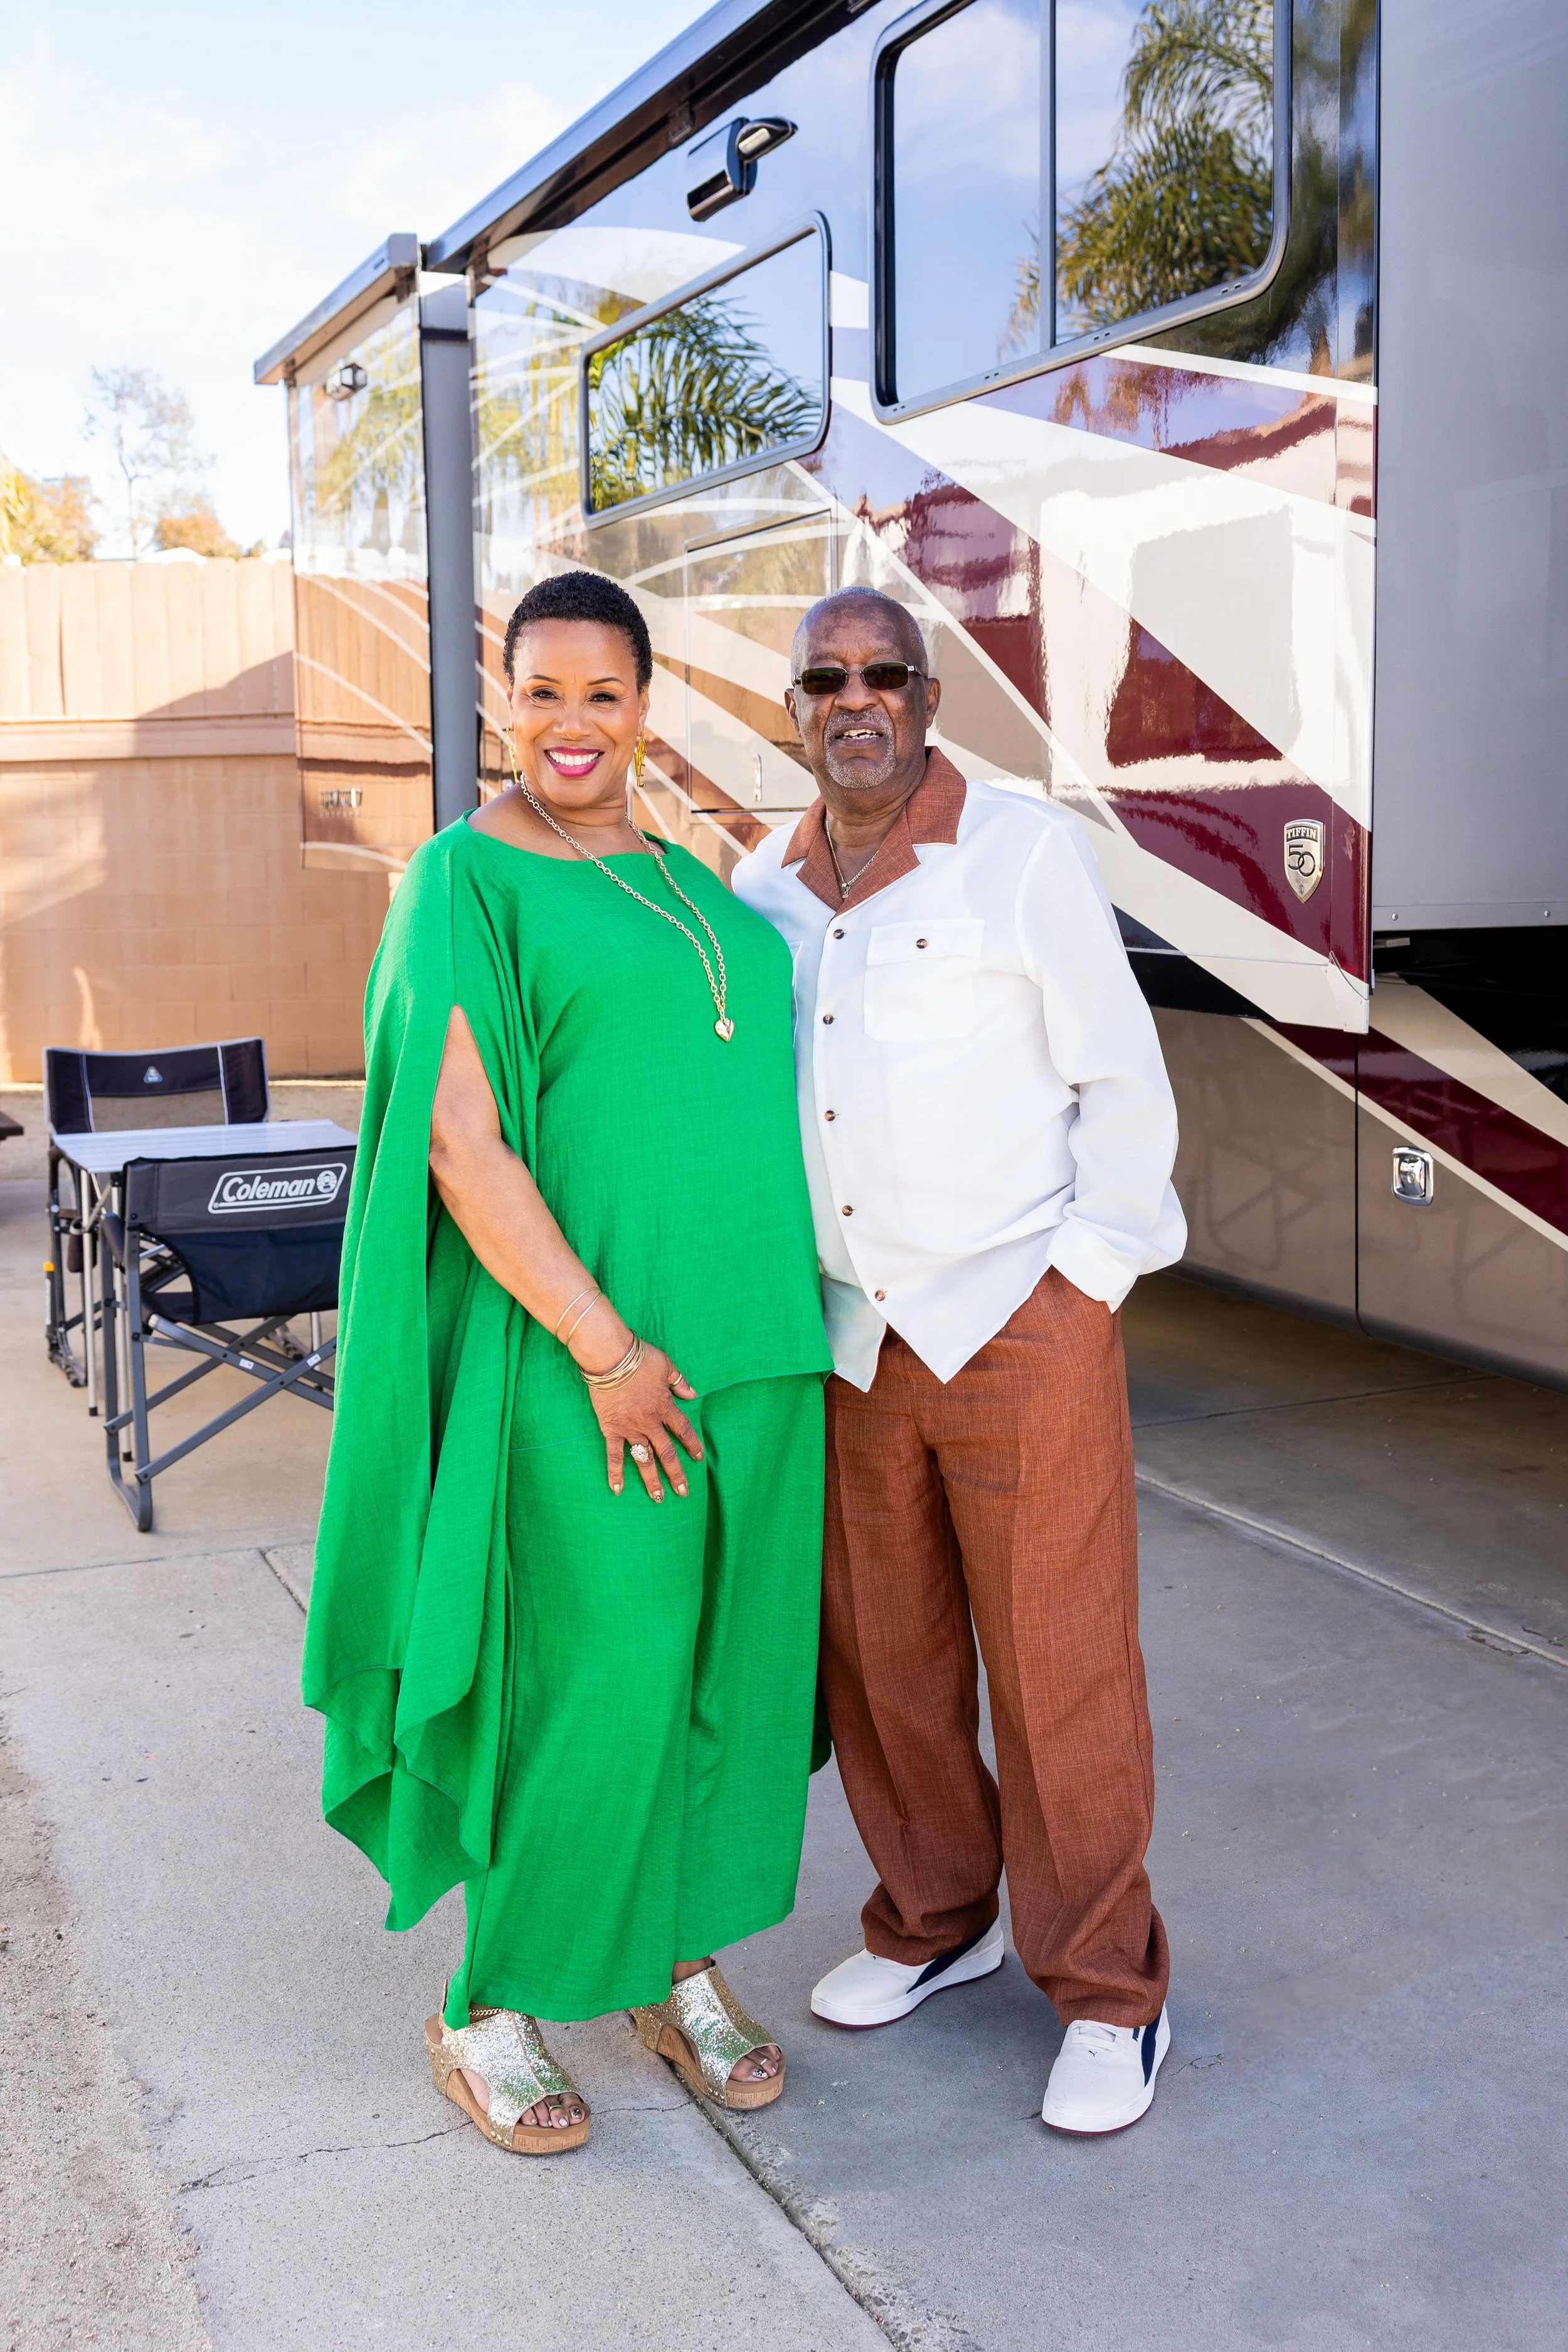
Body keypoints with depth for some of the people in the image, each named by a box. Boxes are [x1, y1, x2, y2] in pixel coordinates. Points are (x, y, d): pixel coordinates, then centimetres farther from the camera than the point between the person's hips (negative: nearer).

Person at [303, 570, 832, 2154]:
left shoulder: (683, 879, 13)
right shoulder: (465, 883, -8)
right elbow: (457, 1142, -16)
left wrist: (782, 1321, 11)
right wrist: (602, 1344, -20)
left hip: (747, 1336, 7)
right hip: (581, 1348, -7)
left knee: (720, 1655, 13)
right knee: (589, 1681, -1)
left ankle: (682, 1966, 31)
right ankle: (485, 2011, 20)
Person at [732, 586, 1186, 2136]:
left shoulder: (1025, 851, -3)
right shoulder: (764, 889, 10)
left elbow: (1122, 1084, -3)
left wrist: (1085, 1286, -8)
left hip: (1018, 1326, -5)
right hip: (849, 1342, 5)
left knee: (1057, 1669, 1)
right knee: (880, 1658, 13)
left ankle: (1105, 1987, 17)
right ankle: (935, 1921, 34)